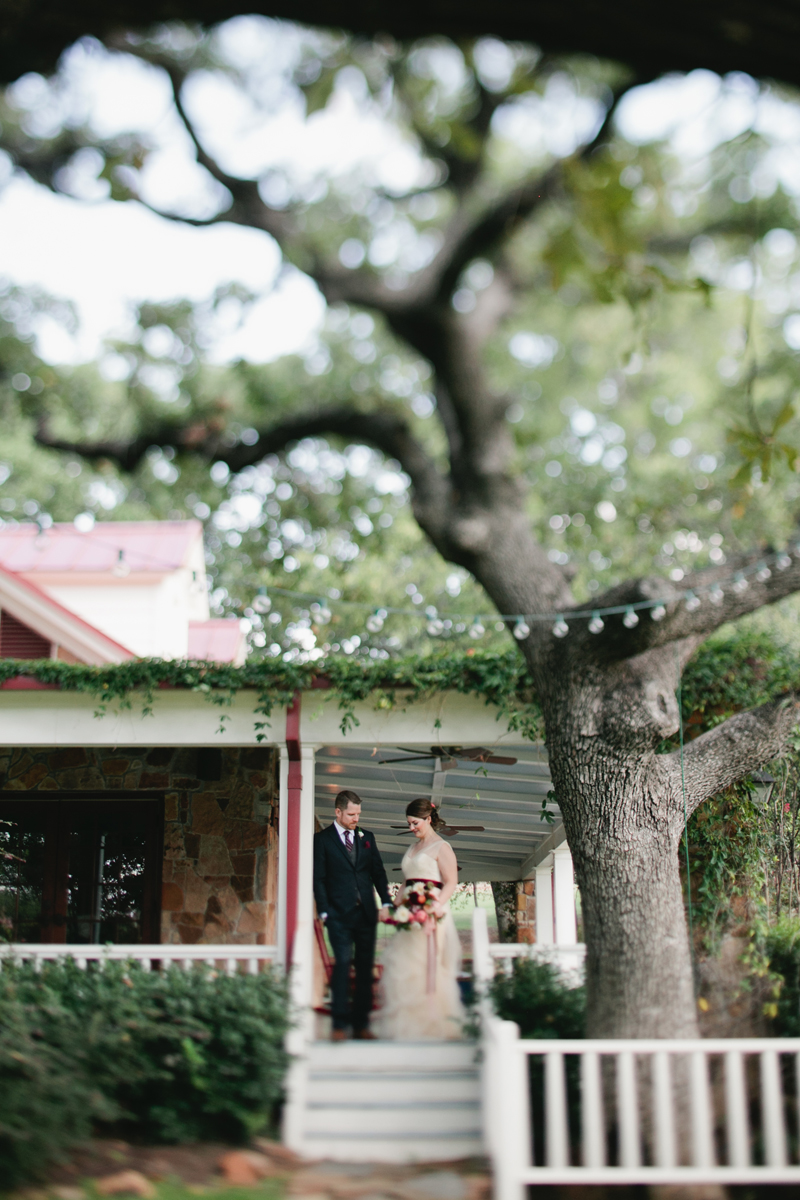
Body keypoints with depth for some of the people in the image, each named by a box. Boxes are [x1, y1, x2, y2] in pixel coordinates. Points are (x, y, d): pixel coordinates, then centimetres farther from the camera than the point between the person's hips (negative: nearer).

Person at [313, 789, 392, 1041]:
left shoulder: (367, 837, 14)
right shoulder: (322, 839, 1)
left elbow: (378, 871, 15)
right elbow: (318, 879, -1)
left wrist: (386, 903, 4)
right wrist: (324, 912, -9)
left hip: (366, 914, 4)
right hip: (340, 915, -4)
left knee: (365, 968, 5)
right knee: (343, 964, -10)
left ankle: (361, 1023, 11)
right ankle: (339, 1024, -4)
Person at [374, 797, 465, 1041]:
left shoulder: (441, 847, -4)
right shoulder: (412, 848, 20)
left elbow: (451, 882, -12)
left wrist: (438, 905, -26)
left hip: (431, 912, -7)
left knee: (428, 966, -8)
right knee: (403, 965, 3)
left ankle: (433, 1023, -1)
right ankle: (409, 1023, 9)